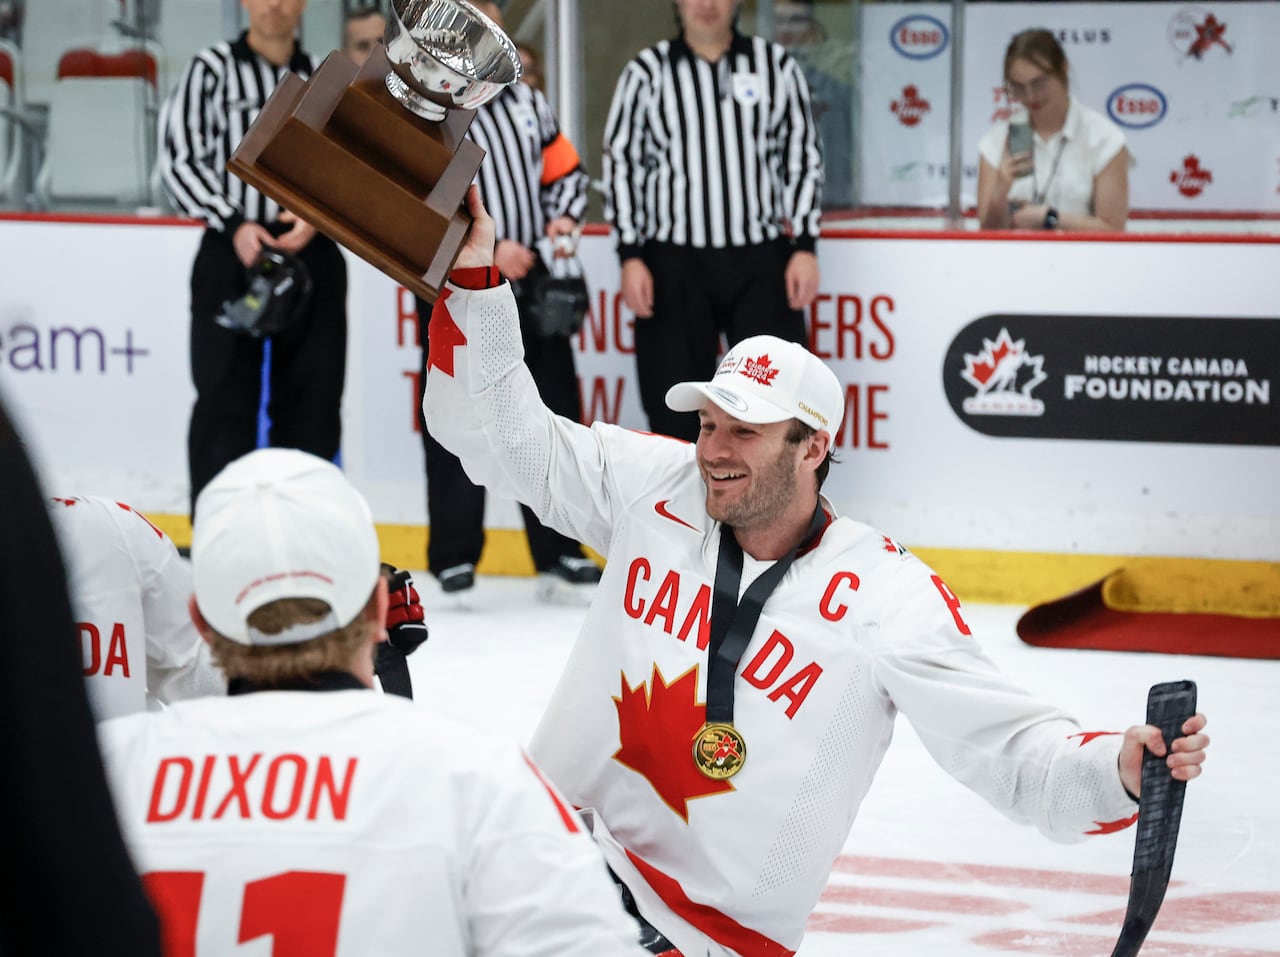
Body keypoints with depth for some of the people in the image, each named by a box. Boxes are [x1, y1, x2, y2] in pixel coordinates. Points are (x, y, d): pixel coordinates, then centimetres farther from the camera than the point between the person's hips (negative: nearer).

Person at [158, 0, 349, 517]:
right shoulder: (212, 69, -1)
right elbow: (179, 159, -5)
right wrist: (234, 225, -15)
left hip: (312, 257, 3)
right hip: (231, 257, -3)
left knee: (311, 402, 5)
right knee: (226, 399, -5)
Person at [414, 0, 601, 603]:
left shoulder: (527, 104, 11)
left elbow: (565, 170, 18)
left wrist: (563, 216, -2)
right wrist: (485, 248, -20)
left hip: (531, 283, 5)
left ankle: (559, 557, 10)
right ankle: (453, 564, 10)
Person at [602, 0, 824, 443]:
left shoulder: (777, 66, 5)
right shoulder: (646, 73, 2)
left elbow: (803, 156, 7)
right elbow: (622, 163, 3)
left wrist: (804, 246, -1)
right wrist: (631, 256, -3)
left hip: (761, 262, 0)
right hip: (674, 265, 0)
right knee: (674, 407, 4)